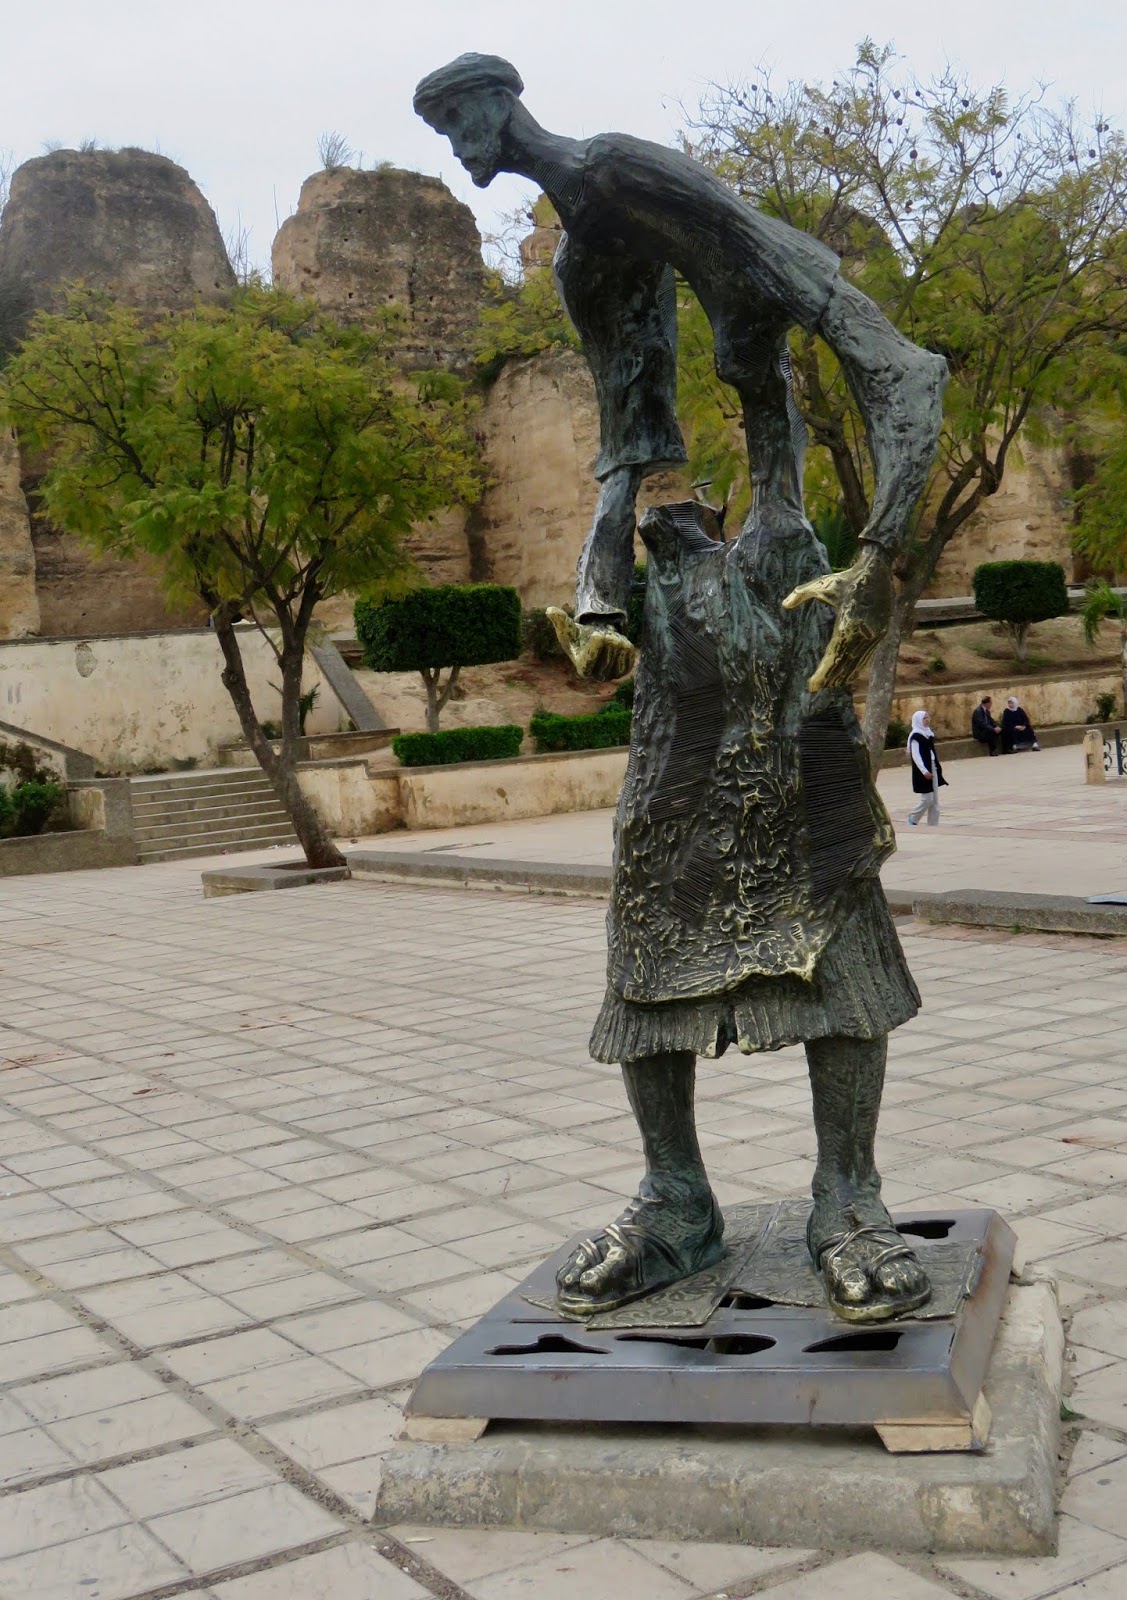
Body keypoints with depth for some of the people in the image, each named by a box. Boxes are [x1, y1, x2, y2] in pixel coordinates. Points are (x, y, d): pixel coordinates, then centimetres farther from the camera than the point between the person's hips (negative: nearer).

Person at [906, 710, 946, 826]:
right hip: (923, 771, -8)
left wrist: (937, 768, 18)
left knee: (935, 800, 7)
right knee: (927, 799, -7)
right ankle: (913, 818, 15)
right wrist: (924, 771, -26)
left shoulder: (928, 734, 11)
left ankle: (933, 825, 11)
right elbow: (915, 756, -20)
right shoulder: (915, 736, -14)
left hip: (932, 769, 8)